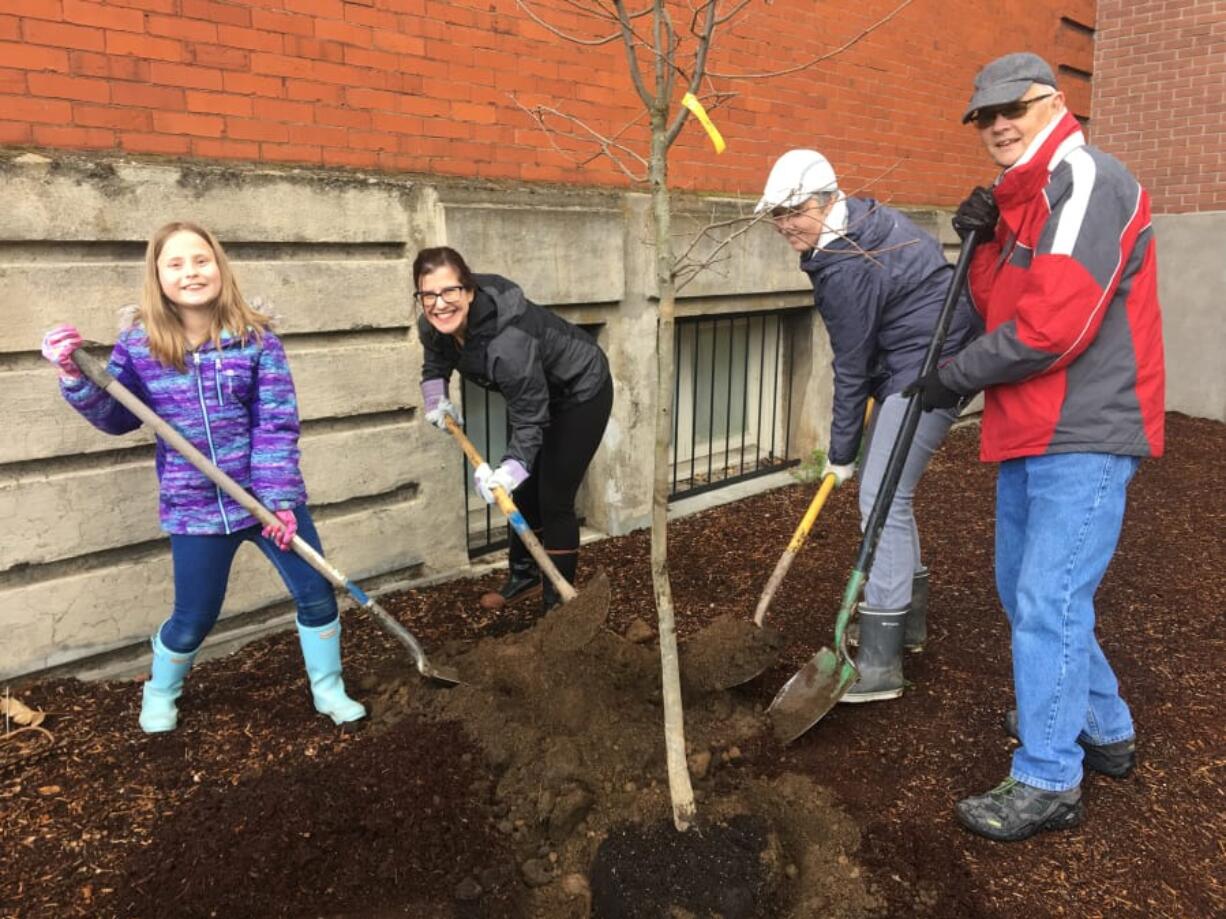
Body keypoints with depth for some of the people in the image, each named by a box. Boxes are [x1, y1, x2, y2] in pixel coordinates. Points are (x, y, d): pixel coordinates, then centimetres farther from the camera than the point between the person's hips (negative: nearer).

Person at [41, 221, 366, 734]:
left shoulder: (256, 338, -9)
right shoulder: (140, 344, -4)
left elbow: (277, 424, -11)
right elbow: (116, 418, 7)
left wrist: (279, 498, -16)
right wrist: (75, 377, -10)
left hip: (268, 495, 0)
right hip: (195, 506, 0)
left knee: (316, 592, 4)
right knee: (193, 619, 9)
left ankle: (328, 690, 29)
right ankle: (159, 693, 42)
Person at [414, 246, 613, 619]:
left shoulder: (508, 341, -40)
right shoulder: (435, 326, -18)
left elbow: (529, 420, -34)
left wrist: (511, 468, -45)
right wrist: (435, 396, -5)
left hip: (582, 391, -8)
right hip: (539, 391, 8)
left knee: (554, 499, -7)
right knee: (523, 490, 16)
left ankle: (557, 603, 6)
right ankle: (523, 575, 36)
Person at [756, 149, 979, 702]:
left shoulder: (846, 267, -22)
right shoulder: (863, 220, 8)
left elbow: (852, 368, -16)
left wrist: (841, 453, -6)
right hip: (919, 366, 11)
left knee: (881, 498, -14)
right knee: (886, 490, 17)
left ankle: (879, 664, -11)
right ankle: (907, 617, 31)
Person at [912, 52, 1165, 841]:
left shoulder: (1087, 180, -14)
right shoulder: (1023, 197, 16)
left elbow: (1053, 324, -23)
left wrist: (957, 377, -12)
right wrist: (984, 244, -2)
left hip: (1083, 436, -10)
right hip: (1032, 434, 10)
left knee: (1047, 602, -7)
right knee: (1025, 591, 18)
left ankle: (1048, 784, 7)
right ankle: (1105, 732, 36)